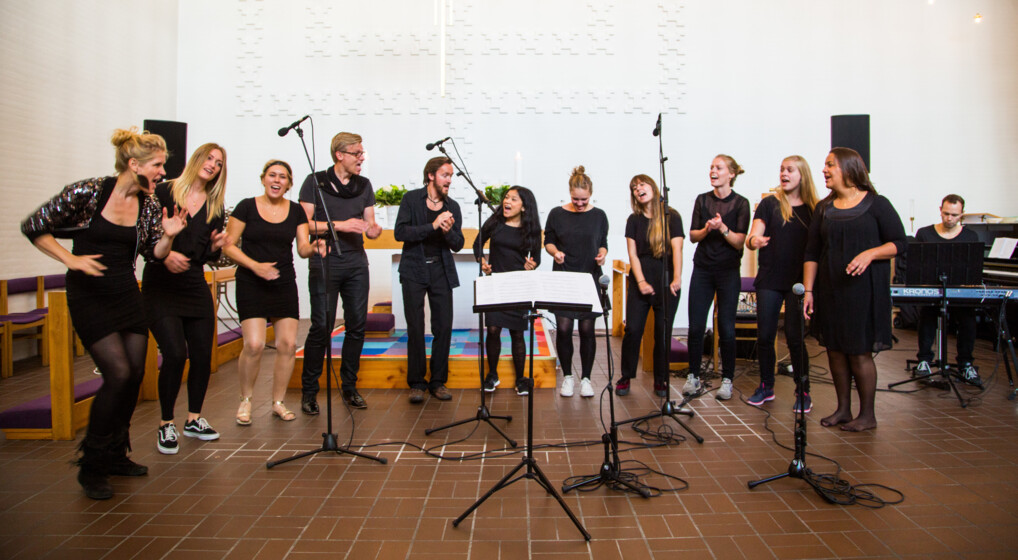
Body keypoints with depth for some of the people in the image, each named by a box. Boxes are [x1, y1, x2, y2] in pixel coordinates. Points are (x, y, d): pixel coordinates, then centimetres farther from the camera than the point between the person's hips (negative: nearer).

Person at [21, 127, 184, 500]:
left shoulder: (148, 204, 3)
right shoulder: (89, 192, -13)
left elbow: (156, 254, 7)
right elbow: (33, 227, -7)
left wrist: (168, 236, -11)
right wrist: (72, 260, -13)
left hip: (127, 294, 6)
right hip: (89, 296, -6)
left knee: (135, 374, 5)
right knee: (118, 374, -13)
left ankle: (115, 455, 25)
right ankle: (92, 466, 5)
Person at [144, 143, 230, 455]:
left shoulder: (215, 207, 10)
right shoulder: (163, 192, -2)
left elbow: (207, 257, 11)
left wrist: (216, 246, -9)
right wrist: (164, 254, -20)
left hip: (195, 288, 5)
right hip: (160, 288, -4)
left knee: (202, 355, 3)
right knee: (175, 353, -13)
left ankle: (194, 419, 23)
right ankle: (166, 424, 7)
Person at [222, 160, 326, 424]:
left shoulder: (296, 211, 7)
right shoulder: (246, 207, -1)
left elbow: (302, 248, 1)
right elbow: (229, 246, -1)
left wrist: (314, 247, -22)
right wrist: (255, 265, -15)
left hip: (284, 283, 3)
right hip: (251, 284, -3)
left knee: (288, 344, -3)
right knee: (254, 344, -13)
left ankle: (278, 402, 16)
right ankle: (245, 400, 11)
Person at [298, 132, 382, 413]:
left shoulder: (364, 185, 13)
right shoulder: (315, 182, 0)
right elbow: (304, 224, -6)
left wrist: (374, 229, -8)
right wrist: (340, 225, -16)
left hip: (356, 263, 5)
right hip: (325, 263, -4)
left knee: (357, 325, 4)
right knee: (322, 327, -7)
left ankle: (349, 387, 18)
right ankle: (309, 391, 6)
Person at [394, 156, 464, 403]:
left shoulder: (452, 206, 8)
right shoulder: (412, 199, -1)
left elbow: (458, 245, 7)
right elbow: (400, 232, -12)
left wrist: (448, 231, -15)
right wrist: (432, 226, -19)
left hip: (441, 270, 3)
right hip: (414, 270, -3)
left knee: (444, 327, 0)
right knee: (415, 328, -1)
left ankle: (438, 382, 12)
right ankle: (416, 383, 11)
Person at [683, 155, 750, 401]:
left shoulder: (740, 203, -2)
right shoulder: (702, 200, 7)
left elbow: (740, 241, -7)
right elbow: (693, 236, 5)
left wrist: (722, 228, -23)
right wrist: (707, 229, -14)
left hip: (728, 271, -2)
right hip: (702, 269, 3)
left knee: (726, 327, 0)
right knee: (695, 326, 1)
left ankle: (727, 380, 12)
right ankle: (693, 376, 14)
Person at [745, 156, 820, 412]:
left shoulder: (813, 208, 6)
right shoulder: (769, 204, 4)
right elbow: (752, 238, -3)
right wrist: (753, 241, -27)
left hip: (799, 281, -1)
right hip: (770, 280, 1)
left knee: (794, 337, -1)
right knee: (764, 336, 4)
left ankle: (803, 392, 12)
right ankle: (766, 386, 20)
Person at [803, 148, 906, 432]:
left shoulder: (877, 204, -1)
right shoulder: (823, 209, 11)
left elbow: (899, 243, -3)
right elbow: (812, 253, 8)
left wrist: (870, 253, -20)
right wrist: (808, 290, 1)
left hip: (864, 289, -4)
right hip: (830, 289, 5)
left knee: (859, 352, -1)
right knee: (835, 350, 8)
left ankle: (867, 414, 13)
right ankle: (843, 409, 21)